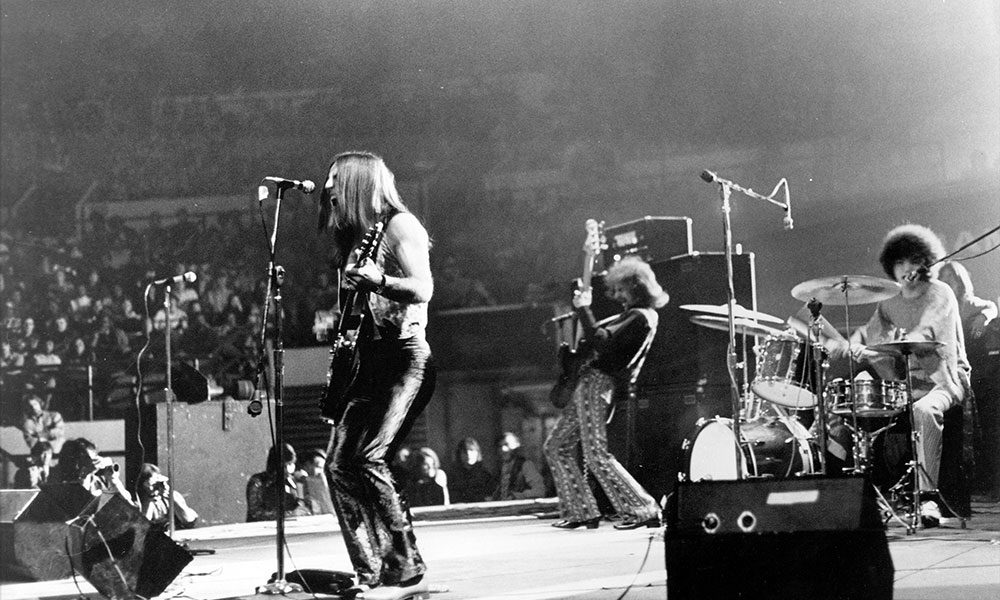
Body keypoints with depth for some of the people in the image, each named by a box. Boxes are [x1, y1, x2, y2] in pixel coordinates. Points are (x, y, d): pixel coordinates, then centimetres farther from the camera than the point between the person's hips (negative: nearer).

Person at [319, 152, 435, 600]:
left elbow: (423, 290, -17)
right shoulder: (355, 235, 20)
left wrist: (377, 281, -31)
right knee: (338, 465, -1)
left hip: (405, 360, -9)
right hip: (368, 362, 9)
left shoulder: (400, 225, -4)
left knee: (368, 460, -22)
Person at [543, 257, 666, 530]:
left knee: (596, 455, -14)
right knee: (557, 446, 12)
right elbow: (600, 334, 30)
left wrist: (583, 309, -16)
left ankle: (642, 510, -9)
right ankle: (581, 511, 14)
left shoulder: (641, 317, -12)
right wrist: (583, 309, 20)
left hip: (599, 383, -11)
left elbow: (602, 342, -21)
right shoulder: (632, 315, 20)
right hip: (590, 383, 11)